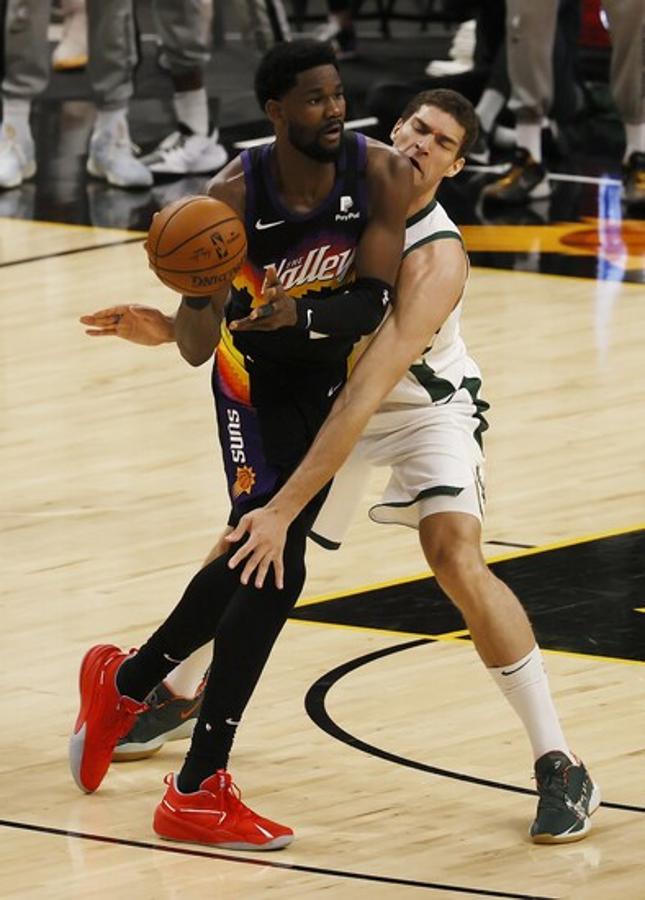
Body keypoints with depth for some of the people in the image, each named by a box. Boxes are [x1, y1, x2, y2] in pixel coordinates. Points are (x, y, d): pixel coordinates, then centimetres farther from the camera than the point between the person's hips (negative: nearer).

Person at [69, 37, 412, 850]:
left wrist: (301, 315, -41)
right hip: (255, 378, -4)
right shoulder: (234, 197, -27)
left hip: (330, 374, 4)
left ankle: (125, 682, 41)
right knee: (273, 570, -16)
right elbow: (196, 349, -26)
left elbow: (373, 301, -23)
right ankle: (198, 794, -10)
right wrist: (200, 295, -48)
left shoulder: (380, 175, -21)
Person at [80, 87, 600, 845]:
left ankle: (559, 767, -20)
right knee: (240, 548, 11)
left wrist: (285, 509, -44)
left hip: (426, 407, -6)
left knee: (457, 561, -27)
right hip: (330, 395, 6)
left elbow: (366, 395, -40)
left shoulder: (437, 259, -34)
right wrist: (171, 328, -16)